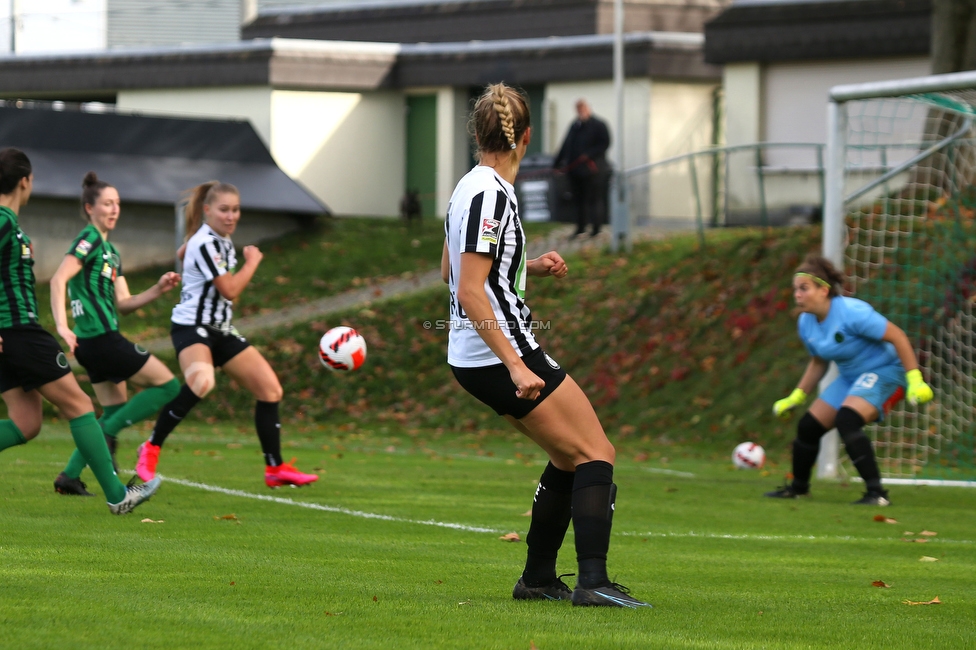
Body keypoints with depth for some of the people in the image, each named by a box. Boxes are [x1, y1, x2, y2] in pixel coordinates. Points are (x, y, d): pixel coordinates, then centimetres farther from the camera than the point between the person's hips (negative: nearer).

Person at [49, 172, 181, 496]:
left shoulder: (111, 251, 21)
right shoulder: (89, 239, -8)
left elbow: (123, 303, 17)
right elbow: (58, 279, -19)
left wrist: (157, 290, 3)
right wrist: (62, 326, -29)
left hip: (94, 342, 10)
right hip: (101, 336, -10)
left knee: (117, 412, 14)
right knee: (167, 386, -5)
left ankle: (69, 476, 9)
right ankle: (106, 432, -8)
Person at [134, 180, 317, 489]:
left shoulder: (222, 239, 11)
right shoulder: (204, 244, -17)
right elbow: (230, 290, -19)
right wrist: (252, 261, -5)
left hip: (221, 330, 10)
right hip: (192, 327, -10)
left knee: (270, 388, 3)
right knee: (201, 382, -39)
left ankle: (276, 469, 10)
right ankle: (151, 447, -25)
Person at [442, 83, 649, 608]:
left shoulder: (470, 187, 11)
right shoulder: (489, 194, -18)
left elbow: (451, 272, 23)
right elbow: (469, 292, -22)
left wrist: (529, 267, 19)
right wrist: (515, 365, -25)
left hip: (475, 360, 10)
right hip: (501, 353, -10)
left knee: (570, 458, 17)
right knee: (596, 453, -8)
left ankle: (538, 579, 19)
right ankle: (592, 580, -17)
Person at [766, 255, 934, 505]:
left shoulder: (852, 313, -26)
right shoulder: (805, 323, -1)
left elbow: (897, 336, -23)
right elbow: (818, 363, 17)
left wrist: (915, 379, -26)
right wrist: (795, 398, 17)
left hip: (884, 371, -8)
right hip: (850, 377, 8)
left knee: (846, 420, -31)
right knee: (808, 426, 5)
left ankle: (876, 493, -27)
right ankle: (797, 487, 32)